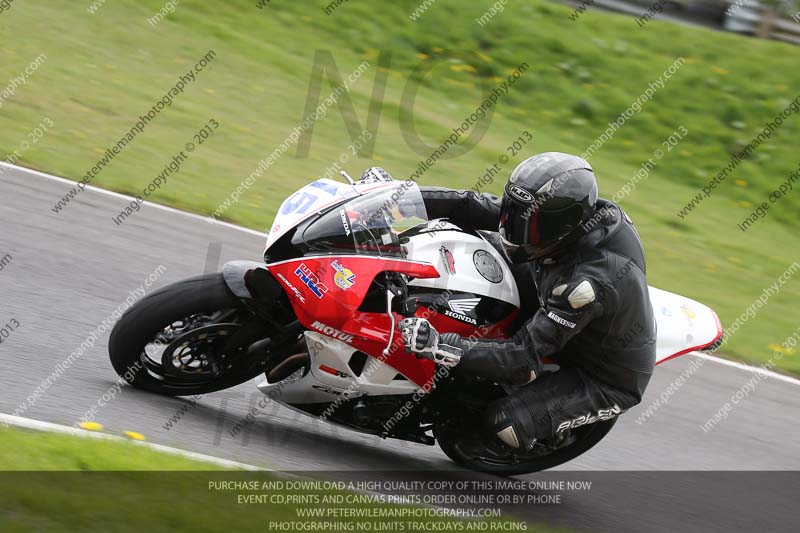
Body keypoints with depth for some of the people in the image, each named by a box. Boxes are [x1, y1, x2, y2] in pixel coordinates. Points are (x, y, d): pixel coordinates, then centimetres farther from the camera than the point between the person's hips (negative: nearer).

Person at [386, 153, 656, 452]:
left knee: (505, 424, -25)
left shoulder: (589, 283, -40)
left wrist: (441, 346, -46)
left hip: (607, 380, -7)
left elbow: (525, 358, -38)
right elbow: (481, 208, -13)